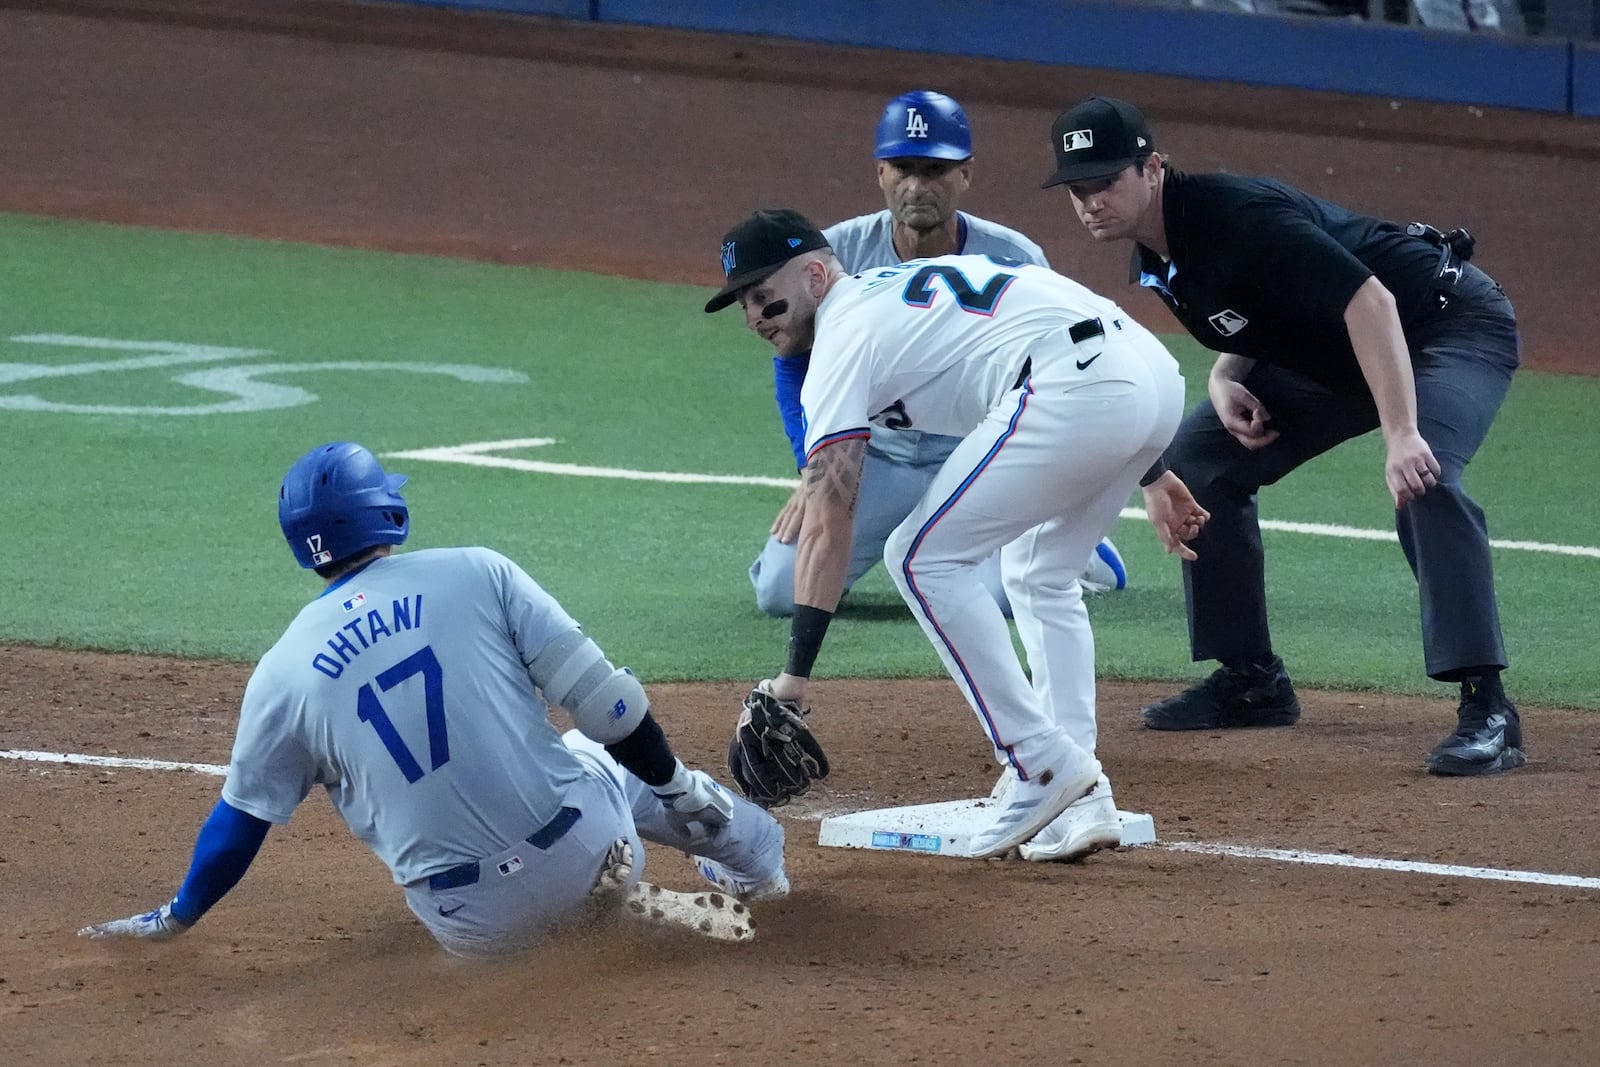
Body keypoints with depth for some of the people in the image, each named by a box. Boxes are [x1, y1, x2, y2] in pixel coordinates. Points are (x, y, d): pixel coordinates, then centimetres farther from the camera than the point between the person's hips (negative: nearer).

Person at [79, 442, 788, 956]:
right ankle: (753, 857, 44)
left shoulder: (283, 673, 2)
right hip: (586, 847, 0)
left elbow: (239, 822, 10)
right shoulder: (477, 574, -2)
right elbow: (598, 695, -4)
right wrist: (678, 788, 8)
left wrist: (178, 917, 27)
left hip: (477, 928, 0)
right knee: (600, 748, 34)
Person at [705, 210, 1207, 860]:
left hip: (1079, 390, -10)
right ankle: (1083, 802, 13)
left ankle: (1044, 764, -4)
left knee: (922, 557, 0)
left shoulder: (844, 338, 4)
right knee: (1039, 576, 24)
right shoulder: (898, 287, 30)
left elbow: (828, 526, -3)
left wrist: (793, 678, -5)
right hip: (1158, 373, 10)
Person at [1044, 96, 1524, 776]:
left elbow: (1369, 301, -38)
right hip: (1330, 358, 10)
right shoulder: (1155, 260, -1)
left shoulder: (1237, 217, -30)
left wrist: (1400, 434, -47)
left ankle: (1486, 707, -34)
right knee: (1198, 461, 5)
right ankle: (1251, 682, 13)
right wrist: (1226, 380, -9)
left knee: (1423, 478, -35)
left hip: (1454, 324, -10)